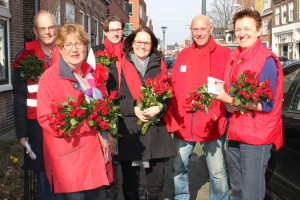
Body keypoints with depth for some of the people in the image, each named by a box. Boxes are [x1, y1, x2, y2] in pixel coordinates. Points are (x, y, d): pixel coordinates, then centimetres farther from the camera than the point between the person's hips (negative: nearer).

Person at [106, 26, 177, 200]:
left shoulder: (159, 66, 13)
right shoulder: (119, 67, 5)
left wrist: (159, 108, -9)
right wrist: (134, 109, -13)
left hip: (156, 131, 2)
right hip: (129, 132, -2)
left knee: (157, 183, 5)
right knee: (130, 184, 7)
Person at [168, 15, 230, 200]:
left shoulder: (224, 54, -2)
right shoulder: (183, 56, 11)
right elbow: (173, 87, 12)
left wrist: (216, 113, -17)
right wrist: (171, 114, 2)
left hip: (212, 125, -4)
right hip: (183, 125, 4)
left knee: (217, 172, 8)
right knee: (178, 169, 14)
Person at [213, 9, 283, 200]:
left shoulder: (266, 60, -11)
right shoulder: (234, 58, 12)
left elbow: (267, 105, -15)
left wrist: (229, 100, -19)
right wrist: (228, 105, -3)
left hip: (256, 137, -7)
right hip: (234, 134, 7)